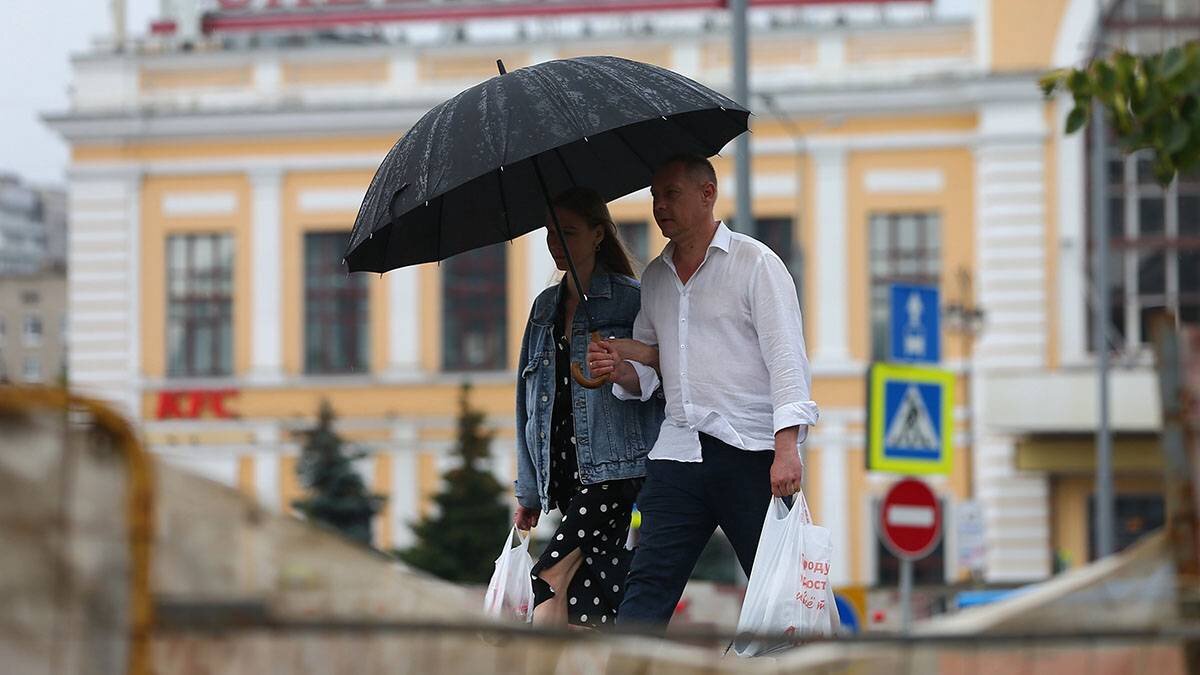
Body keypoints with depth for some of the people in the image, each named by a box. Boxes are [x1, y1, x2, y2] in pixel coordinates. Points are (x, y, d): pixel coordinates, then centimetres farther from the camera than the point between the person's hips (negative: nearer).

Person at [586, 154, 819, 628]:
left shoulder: (755, 263, -2)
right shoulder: (655, 278, 17)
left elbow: (786, 358, -9)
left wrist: (786, 449, -20)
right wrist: (621, 370, -2)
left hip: (750, 451, -5)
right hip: (678, 449, 5)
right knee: (647, 587, -3)